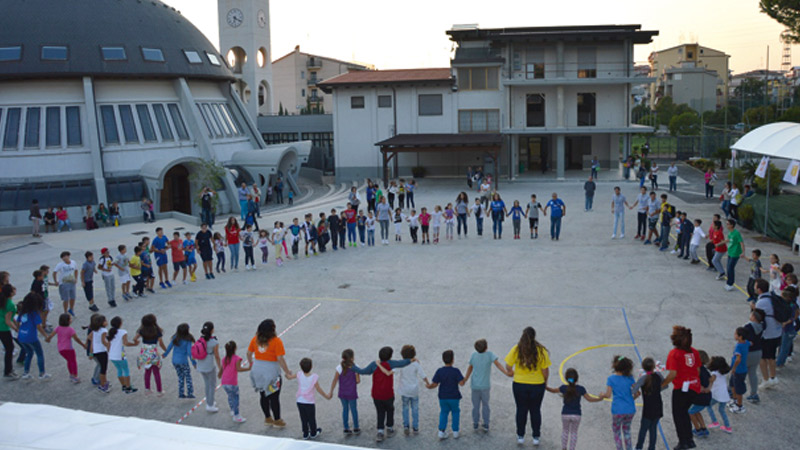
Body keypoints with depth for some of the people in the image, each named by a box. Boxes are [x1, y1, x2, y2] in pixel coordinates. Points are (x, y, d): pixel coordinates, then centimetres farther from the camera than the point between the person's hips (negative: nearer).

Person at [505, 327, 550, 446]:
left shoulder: (516, 349, -11)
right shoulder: (541, 351, -12)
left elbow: (508, 367, -8)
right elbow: (545, 371, -10)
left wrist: (512, 372, 13)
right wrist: (545, 381, 9)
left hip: (519, 384, 0)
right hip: (537, 385, 0)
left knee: (521, 410, 16)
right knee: (535, 410, 17)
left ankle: (520, 436, 25)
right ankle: (536, 437, 25)